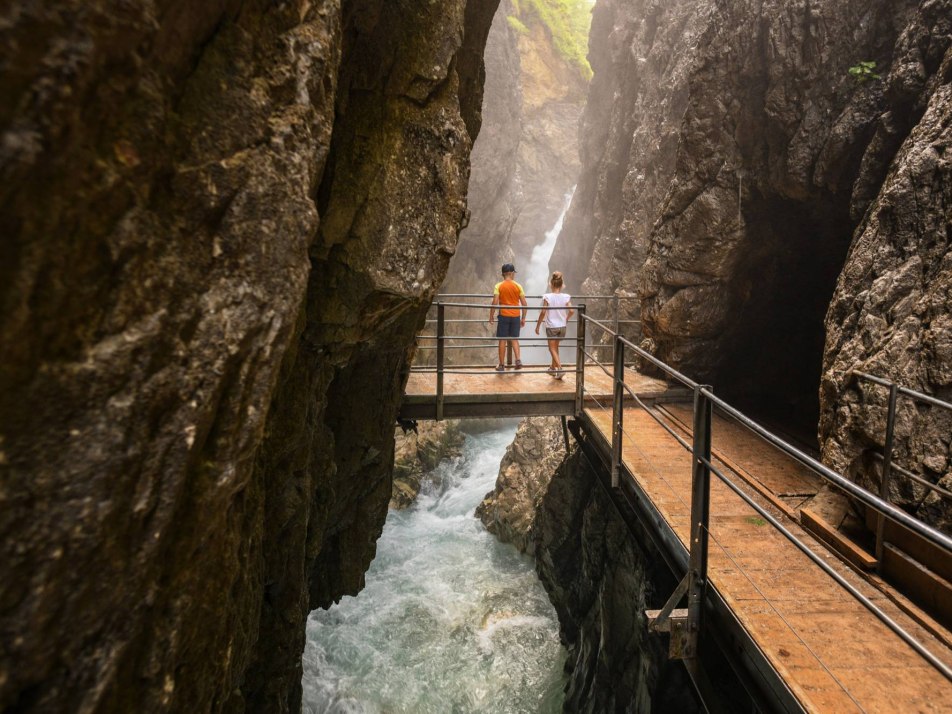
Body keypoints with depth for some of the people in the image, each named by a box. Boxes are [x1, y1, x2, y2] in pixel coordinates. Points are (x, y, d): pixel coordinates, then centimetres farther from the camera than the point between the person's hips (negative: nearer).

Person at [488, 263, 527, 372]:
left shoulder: (499, 286, -5)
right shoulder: (518, 286, 1)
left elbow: (495, 302, -14)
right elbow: (525, 304, 0)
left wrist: (491, 316, -3)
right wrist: (523, 318, 9)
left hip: (504, 316, -2)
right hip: (516, 316, 2)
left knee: (502, 340, 5)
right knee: (514, 339, 15)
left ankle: (501, 365, 10)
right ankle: (518, 360, -1)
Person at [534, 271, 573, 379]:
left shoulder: (547, 297, -13)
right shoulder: (566, 297, -6)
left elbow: (543, 312, -14)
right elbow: (571, 311, -12)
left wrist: (538, 326, -4)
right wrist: (566, 319, 8)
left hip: (551, 326, -4)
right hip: (562, 326, 4)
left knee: (552, 348, 4)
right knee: (555, 347, 22)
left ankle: (560, 368, -13)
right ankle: (553, 367, 35)